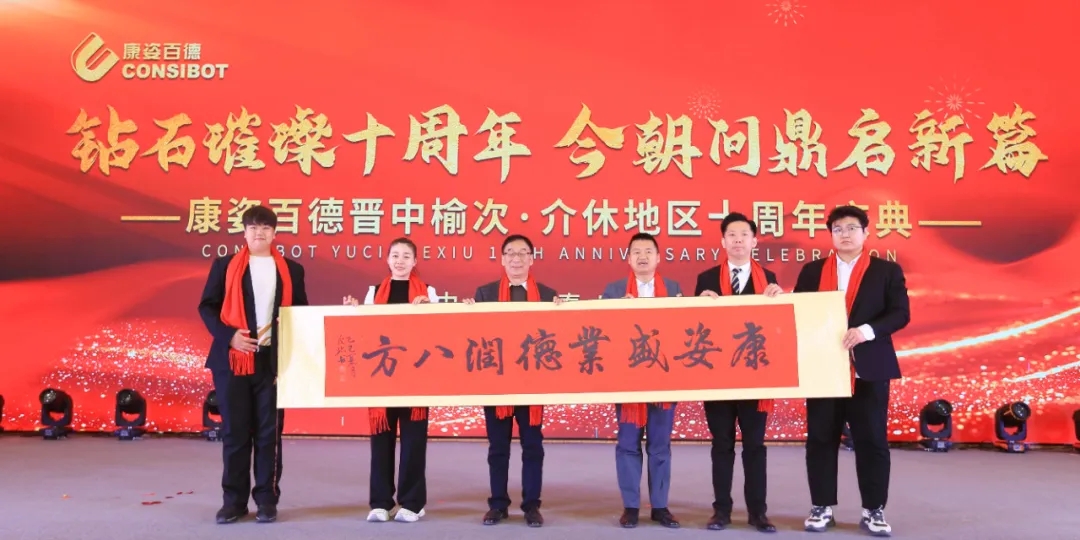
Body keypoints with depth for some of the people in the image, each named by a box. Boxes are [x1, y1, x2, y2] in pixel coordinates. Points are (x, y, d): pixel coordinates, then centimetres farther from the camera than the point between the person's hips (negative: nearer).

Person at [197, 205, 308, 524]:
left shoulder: (291, 271, 10)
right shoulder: (225, 266, 7)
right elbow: (207, 307, 3)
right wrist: (228, 336, -14)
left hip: (273, 363, 1)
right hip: (232, 360, 0)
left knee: (269, 433, 3)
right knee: (234, 432, 4)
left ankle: (267, 500, 12)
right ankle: (234, 500, 14)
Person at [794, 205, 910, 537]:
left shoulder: (887, 271, 5)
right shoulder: (812, 271, 11)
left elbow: (900, 313, -4)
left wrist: (867, 330, -19)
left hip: (869, 368, -1)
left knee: (872, 440, 3)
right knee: (821, 440, 5)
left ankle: (873, 510, 15)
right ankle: (822, 507, 15)